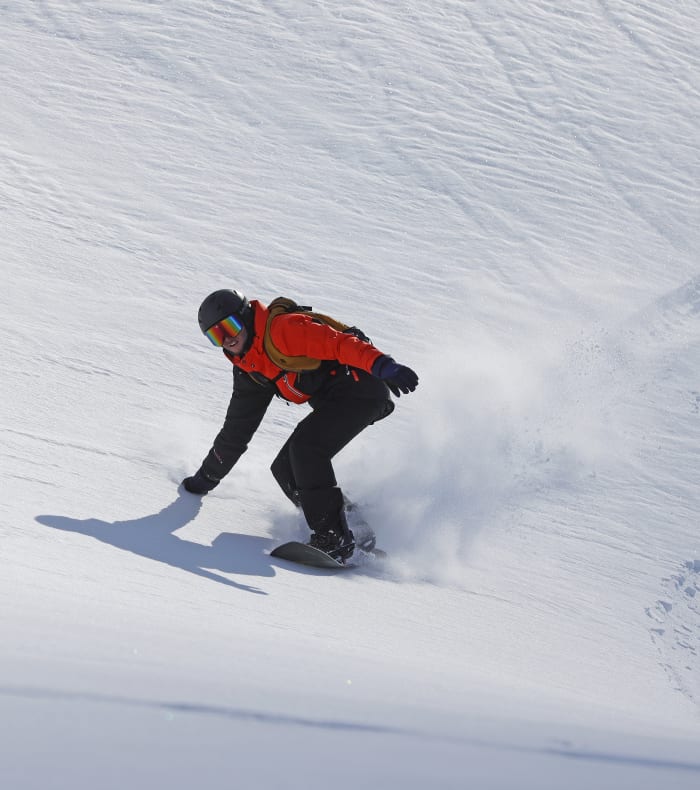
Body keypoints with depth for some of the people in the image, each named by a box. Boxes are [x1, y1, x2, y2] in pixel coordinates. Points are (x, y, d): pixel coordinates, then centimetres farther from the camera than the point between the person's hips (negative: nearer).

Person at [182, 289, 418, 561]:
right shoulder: (248, 368, 13)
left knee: (305, 448, -23)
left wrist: (382, 365, -39)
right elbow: (238, 427, 21)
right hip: (333, 401, 9)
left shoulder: (280, 329, -14)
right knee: (286, 470, 0)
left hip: (360, 386, -9)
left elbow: (337, 342, -25)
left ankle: (333, 538, -21)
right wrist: (207, 477, 25)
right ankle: (358, 527, 4)